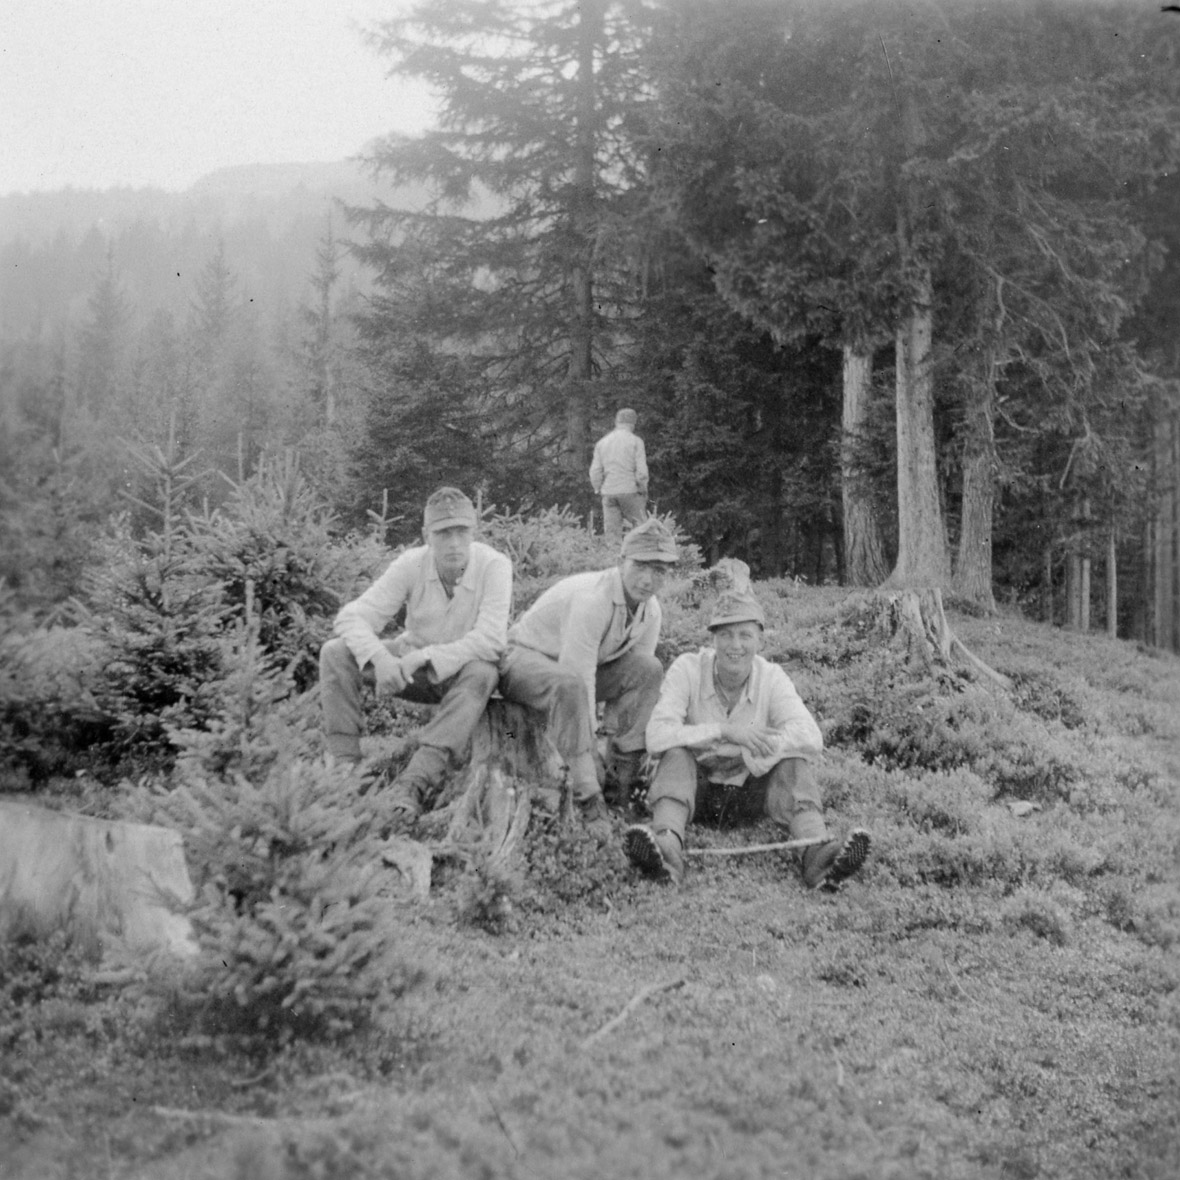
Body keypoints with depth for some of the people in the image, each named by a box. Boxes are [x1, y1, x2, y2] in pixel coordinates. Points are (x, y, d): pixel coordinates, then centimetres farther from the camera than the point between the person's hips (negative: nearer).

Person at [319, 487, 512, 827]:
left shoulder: (494, 565, -21)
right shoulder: (410, 564, -15)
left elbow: (491, 640, -30)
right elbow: (353, 616, -19)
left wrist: (424, 657, -37)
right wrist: (379, 657, -40)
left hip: (462, 671, -3)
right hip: (413, 662, 3)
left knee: (481, 673, -38)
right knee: (335, 653, -18)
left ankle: (415, 783, -45)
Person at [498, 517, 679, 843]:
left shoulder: (650, 610, -7)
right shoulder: (592, 598, -33)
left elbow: (635, 682, -2)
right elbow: (579, 679, -37)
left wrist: (632, 749, -10)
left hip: (575, 667, 7)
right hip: (525, 658, -7)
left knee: (648, 669, -16)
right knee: (569, 686, -41)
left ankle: (624, 776, -10)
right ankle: (588, 803, -34)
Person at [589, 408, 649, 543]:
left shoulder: (602, 442, 10)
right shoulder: (635, 441, -2)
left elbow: (595, 471, 7)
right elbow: (641, 470, -8)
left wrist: (598, 490, 15)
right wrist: (643, 491, 2)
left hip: (608, 492, 4)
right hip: (630, 491, -4)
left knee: (611, 533, 3)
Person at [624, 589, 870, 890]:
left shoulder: (772, 677, -10)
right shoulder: (688, 668, -14)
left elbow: (811, 738, -26)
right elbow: (657, 737, -27)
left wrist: (742, 754, -34)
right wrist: (724, 731, -34)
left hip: (749, 791, 1)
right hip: (695, 786, -1)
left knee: (791, 758, -25)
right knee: (677, 753, -31)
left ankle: (818, 853, -49)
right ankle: (667, 846, -57)